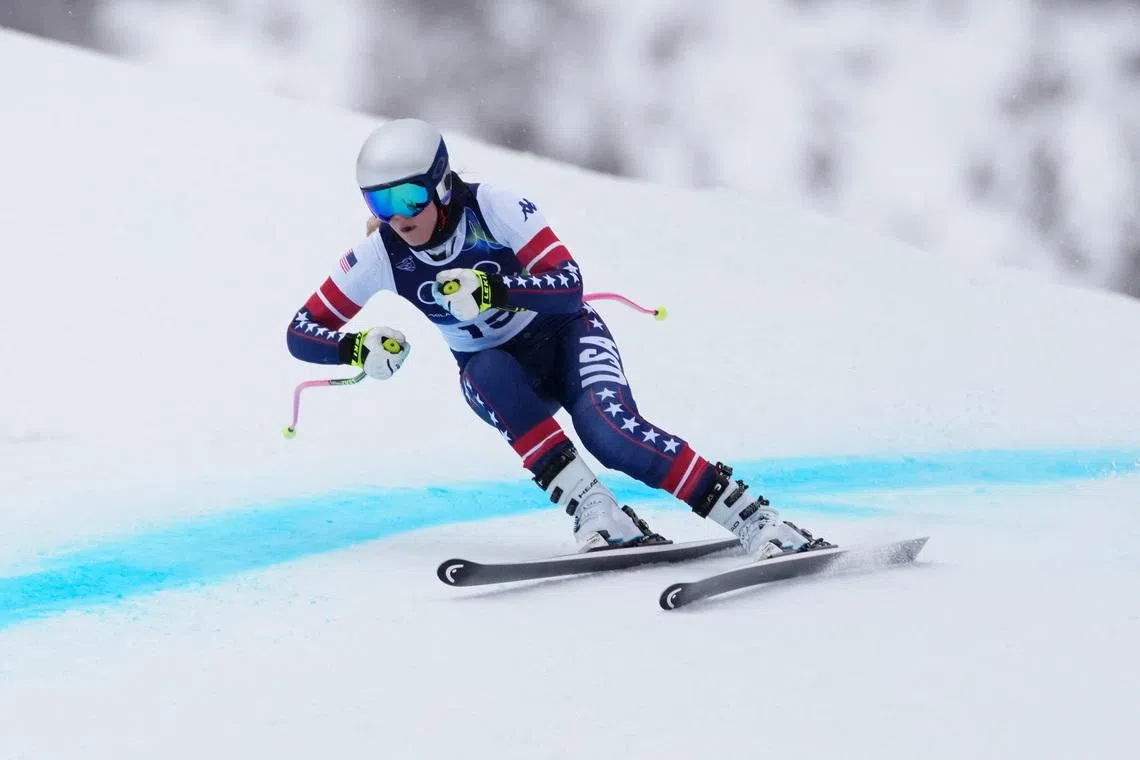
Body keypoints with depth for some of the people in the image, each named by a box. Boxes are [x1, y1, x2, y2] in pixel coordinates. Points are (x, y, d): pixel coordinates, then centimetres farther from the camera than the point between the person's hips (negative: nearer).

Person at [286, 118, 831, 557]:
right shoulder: (380, 256, -15)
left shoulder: (493, 208, -24)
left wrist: (490, 288, -46)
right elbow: (301, 333, -10)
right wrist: (357, 348, -31)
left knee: (609, 430, -32)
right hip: (495, 372, 3)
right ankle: (598, 516, -35)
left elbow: (568, 287, -30)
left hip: (563, 338, -3)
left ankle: (757, 522, -31)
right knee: (488, 376, -34)